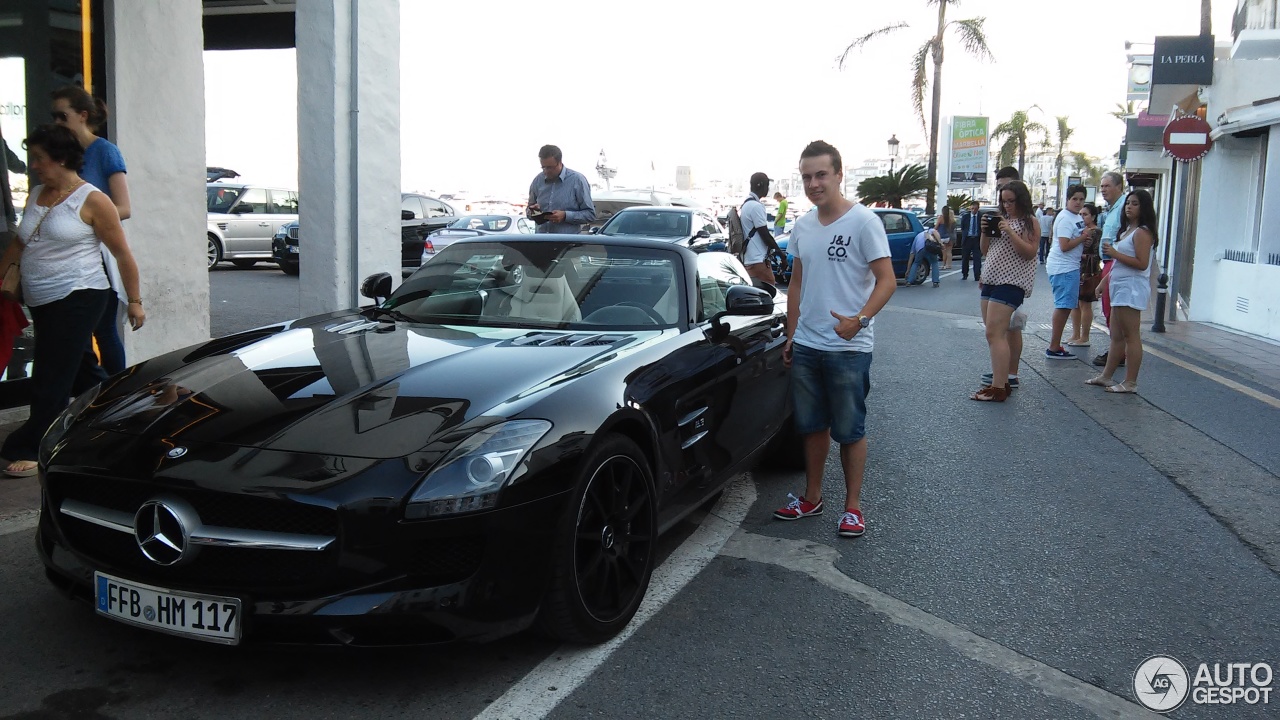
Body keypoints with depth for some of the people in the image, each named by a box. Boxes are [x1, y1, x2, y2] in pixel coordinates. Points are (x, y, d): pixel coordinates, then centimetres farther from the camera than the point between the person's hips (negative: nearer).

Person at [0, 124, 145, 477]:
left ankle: (32, 449, 4)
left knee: (52, 379, -5)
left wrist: (135, 301, -7)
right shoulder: (36, 195, 11)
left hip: (77, 299, -8)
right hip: (43, 302, 8)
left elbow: (123, 254, -7)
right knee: (81, 370, 15)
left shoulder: (91, 200, -10)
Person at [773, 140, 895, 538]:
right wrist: (791, 335, 15)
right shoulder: (802, 227, 9)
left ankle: (852, 506, 16)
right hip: (806, 346, 6)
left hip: (848, 349, -6)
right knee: (812, 425, 16)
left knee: (849, 430, 3)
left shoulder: (863, 221, -11)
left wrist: (859, 319, -29)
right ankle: (812, 497, 29)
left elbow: (886, 280, -14)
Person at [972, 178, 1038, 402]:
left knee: (995, 333, -16)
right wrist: (985, 231, 0)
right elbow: (985, 250, 18)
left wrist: (1010, 231, -18)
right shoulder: (1000, 218, 17)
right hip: (992, 280, 8)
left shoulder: (1029, 221, -3)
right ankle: (1002, 377, 14)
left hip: (1011, 282, -8)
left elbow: (1030, 252, -12)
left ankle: (998, 389, -18)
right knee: (995, 332, 7)